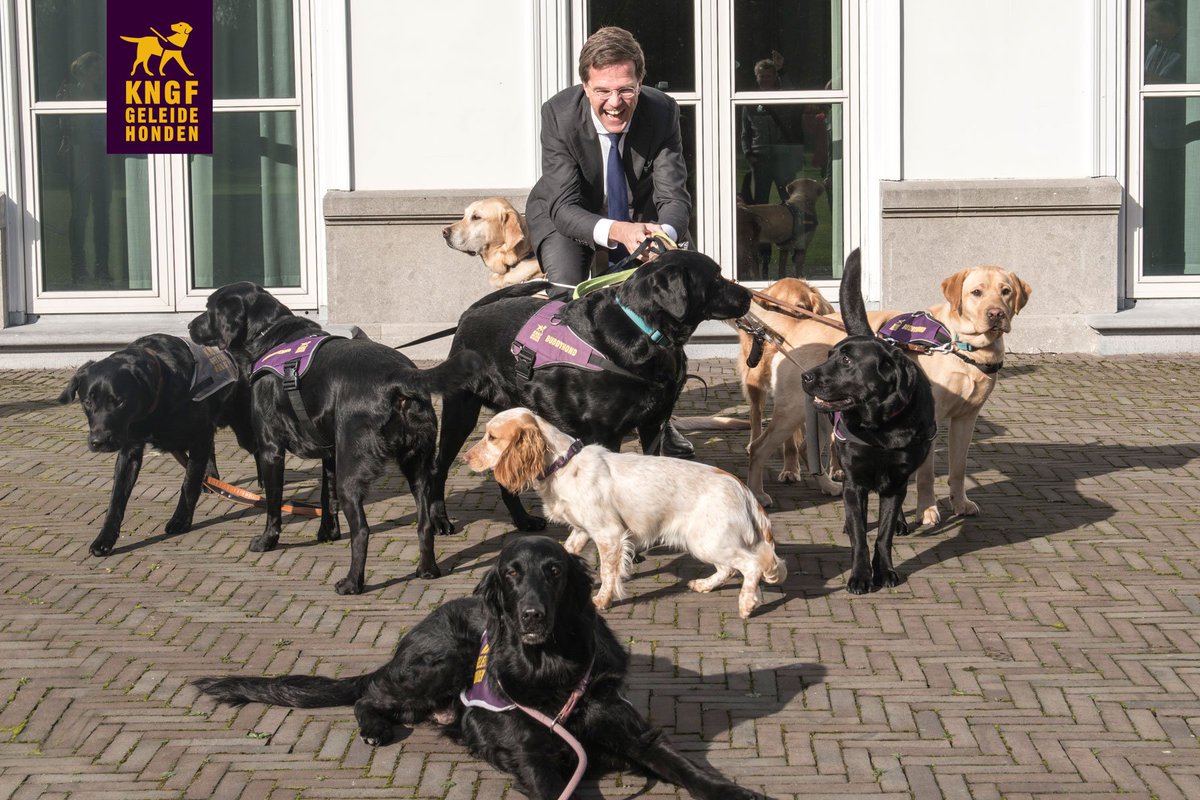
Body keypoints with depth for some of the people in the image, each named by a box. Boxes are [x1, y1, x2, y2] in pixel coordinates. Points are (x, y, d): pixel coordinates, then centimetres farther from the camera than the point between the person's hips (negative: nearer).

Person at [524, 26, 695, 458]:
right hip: (565, 217, -2)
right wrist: (617, 231, -56)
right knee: (568, 305, -23)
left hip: (637, 217, 2)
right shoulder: (559, 113, -33)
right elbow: (564, 206, -35)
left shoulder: (661, 111, -28)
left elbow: (674, 195, -28)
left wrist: (663, 233, -54)